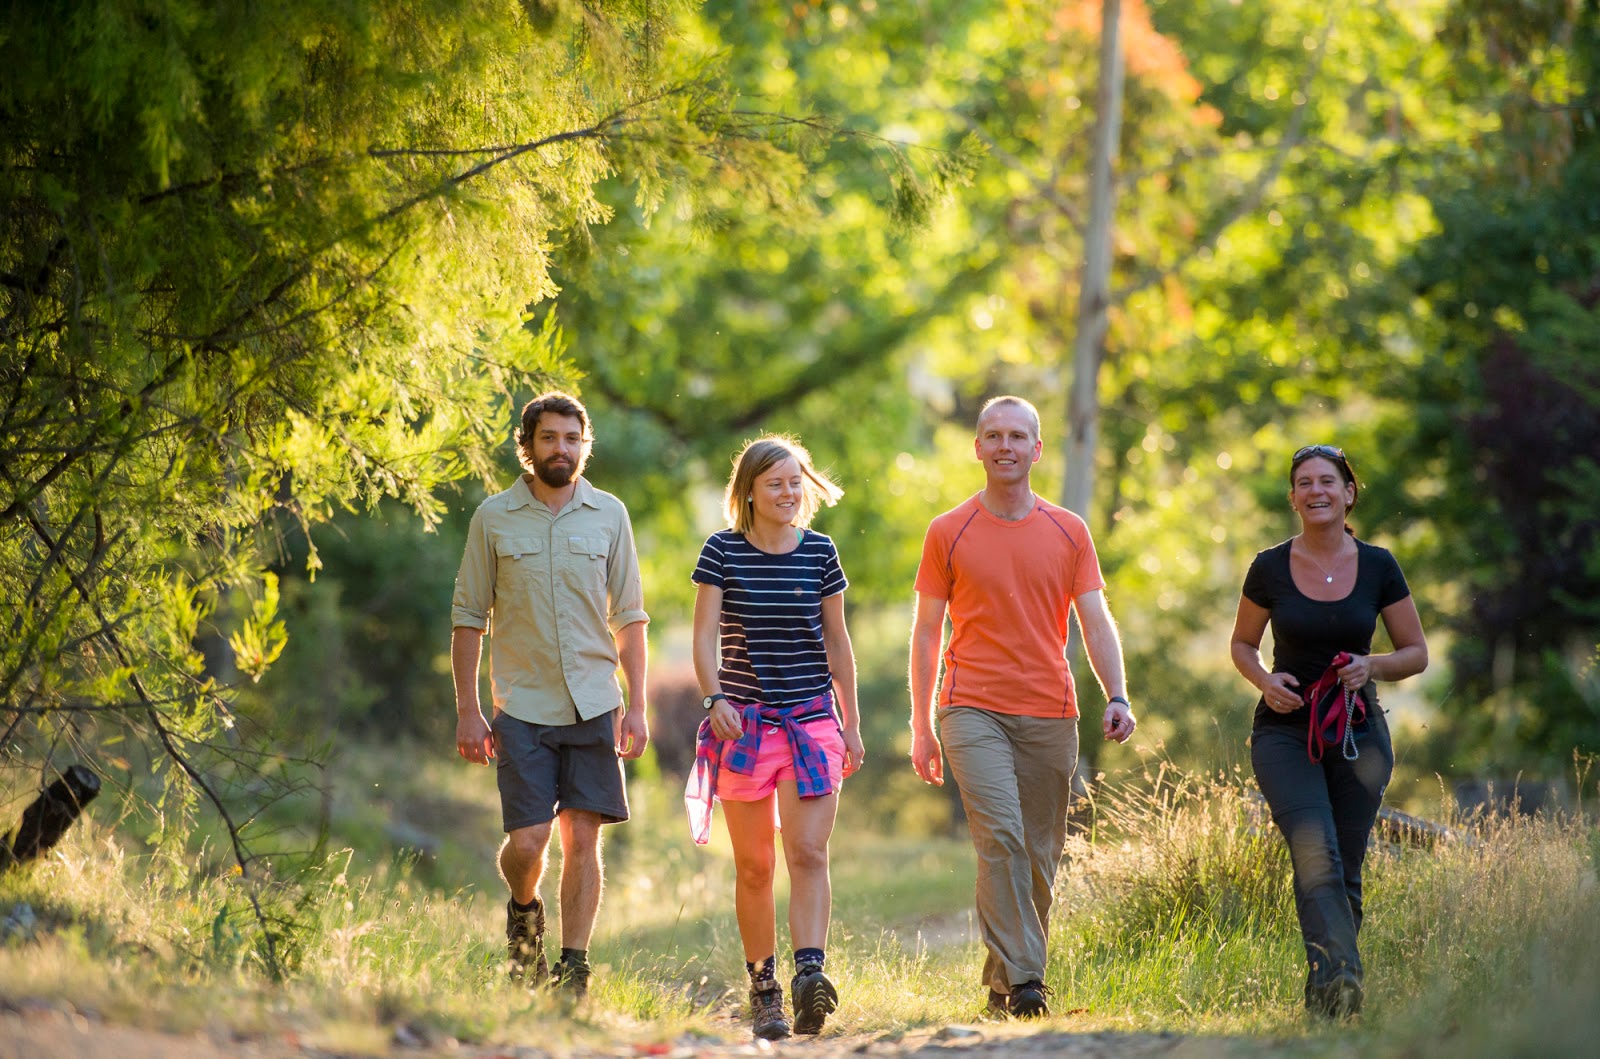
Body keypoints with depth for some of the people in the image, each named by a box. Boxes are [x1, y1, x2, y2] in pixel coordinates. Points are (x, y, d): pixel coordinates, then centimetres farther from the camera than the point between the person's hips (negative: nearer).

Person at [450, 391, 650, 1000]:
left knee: (583, 839, 0)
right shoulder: (494, 519, 2)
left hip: (593, 705, 1)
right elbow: (468, 617, 5)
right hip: (523, 706, -1)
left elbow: (629, 616, 9)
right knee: (527, 841, -8)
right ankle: (522, 910, 25)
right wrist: (467, 710, -1)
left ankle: (574, 970, 7)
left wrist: (637, 706, 2)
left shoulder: (609, 515, 6)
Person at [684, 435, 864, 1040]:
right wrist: (715, 699, -22)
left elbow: (836, 642, 11)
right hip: (744, 720, -1)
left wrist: (852, 723, 11)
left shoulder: (819, 552, 5)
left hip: (812, 718, 1)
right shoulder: (723, 551, 0)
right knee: (753, 866, 4)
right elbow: (705, 636, -5)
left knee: (808, 853, -14)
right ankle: (763, 991, 12)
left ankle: (810, 975, -23)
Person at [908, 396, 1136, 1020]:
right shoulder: (948, 533, 5)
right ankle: (1023, 980, -22)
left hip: (1050, 716, 3)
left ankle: (1000, 985, 16)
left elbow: (1096, 623, 7)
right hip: (972, 710, -3)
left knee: (1040, 857, 4)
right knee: (1000, 837, -19)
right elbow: (927, 632, 7)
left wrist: (1117, 697, -10)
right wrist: (920, 727, 3)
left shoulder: (1069, 532, 9)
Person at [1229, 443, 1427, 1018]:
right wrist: (1265, 679, -8)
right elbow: (1242, 644, 13)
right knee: (1316, 855, -22)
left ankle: (1322, 993, 15)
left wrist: (1373, 666, -12)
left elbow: (1417, 653, 9)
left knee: (1344, 872, 3)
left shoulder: (1378, 567, 2)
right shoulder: (1270, 568, 0)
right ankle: (1340, 977, -37)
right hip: (1284, 732, -2)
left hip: (1358, 733, 2)